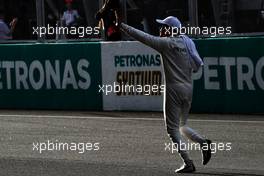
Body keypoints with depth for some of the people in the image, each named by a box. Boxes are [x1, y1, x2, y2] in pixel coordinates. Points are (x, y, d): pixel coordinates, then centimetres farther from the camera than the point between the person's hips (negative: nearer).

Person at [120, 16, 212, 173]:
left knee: (173, 128, 0)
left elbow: (142, 37, -10)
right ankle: (203, 142, -6)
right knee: (183, 126, 21)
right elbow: (198, 65, 6)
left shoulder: (166, 43, -9)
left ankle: (188, 163, -8)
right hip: (189, 89, 7)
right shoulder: (188, 42, 8)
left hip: (174, 89, -7)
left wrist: (122, 26, -5)